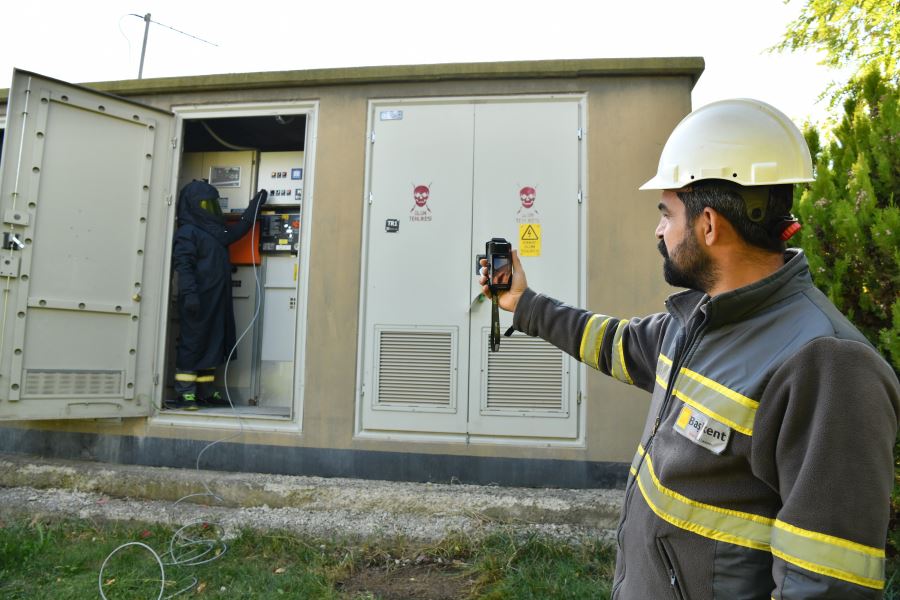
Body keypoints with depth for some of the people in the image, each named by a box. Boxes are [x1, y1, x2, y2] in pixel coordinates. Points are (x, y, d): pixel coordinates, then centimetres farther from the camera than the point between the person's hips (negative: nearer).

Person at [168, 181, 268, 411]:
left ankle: (204, 392, 17)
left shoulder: (216, 231, 18)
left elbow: (239, 229, 30)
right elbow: (184, 266, -14)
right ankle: (185, 393, 3)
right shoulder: (187, 232, -6)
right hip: (198, 301, -8)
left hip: (217, 300, 8)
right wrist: (189, 294, -24)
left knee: (213, 345, 10)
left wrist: (256, 204, 28)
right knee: (192, 344, -4)